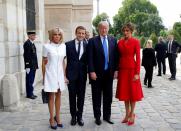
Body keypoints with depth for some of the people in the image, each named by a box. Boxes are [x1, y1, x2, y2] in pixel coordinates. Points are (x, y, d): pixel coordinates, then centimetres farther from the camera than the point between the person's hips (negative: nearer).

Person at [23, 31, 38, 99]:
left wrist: (36, 65, 16)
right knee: (29, 80, -1)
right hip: (30, 66, -9)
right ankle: (29, 94, 7)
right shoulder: (27, 43, -12)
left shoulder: (32, 43, 16)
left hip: (34, 66, 9)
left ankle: (31, 93, 20)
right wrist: (27, 66, -20)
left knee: (31, 80, 13)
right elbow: (26, 55, -17)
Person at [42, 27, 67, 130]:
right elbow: (44, 63, -1)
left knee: (59, 95, 10)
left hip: (60, 74, 3)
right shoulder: (47, 46, -5)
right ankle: (52, 118, 15)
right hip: (50, 74, -3)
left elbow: (63, 62, 11)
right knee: (51, 96, 4)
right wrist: (44, 77, 0)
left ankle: (57, 117, 23)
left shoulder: (63, 46, 5)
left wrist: (64, 75, 10)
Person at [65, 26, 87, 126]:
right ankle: (73, 116, 23)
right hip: (71, 74, -1)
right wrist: (64, 74, -8)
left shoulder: (87, 45, 4)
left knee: (81, 96, 9)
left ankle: (79, 116, 23)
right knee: (72, 96, 8)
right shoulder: (68, 44, -2)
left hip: (82, 74, 2)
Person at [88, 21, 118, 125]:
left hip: (109, 73, 3)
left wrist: (115, 70, 0)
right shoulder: (92, 41, -4)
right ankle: (97, 117, 21)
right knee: (97, 96, 8)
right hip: (97, 73, -3)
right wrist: (92, 71, -13)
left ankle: (107, 116, 25)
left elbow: (115, 56, 6)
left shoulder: (113, 40, 5)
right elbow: (90, 58, -7)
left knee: (108, 96, 12)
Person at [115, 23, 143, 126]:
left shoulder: (136, 42, -6)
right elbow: (118, 57, 9)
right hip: (122, 69, 5)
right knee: (124, 92, 10)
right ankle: (127, 114, 24)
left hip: (132, 69, -4)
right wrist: (117, 70, 5)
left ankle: (132, 114, 19)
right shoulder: (120, 42, 7)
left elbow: (138, 58, -9)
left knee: (132, 92, 5)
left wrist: (137, 73, -14)